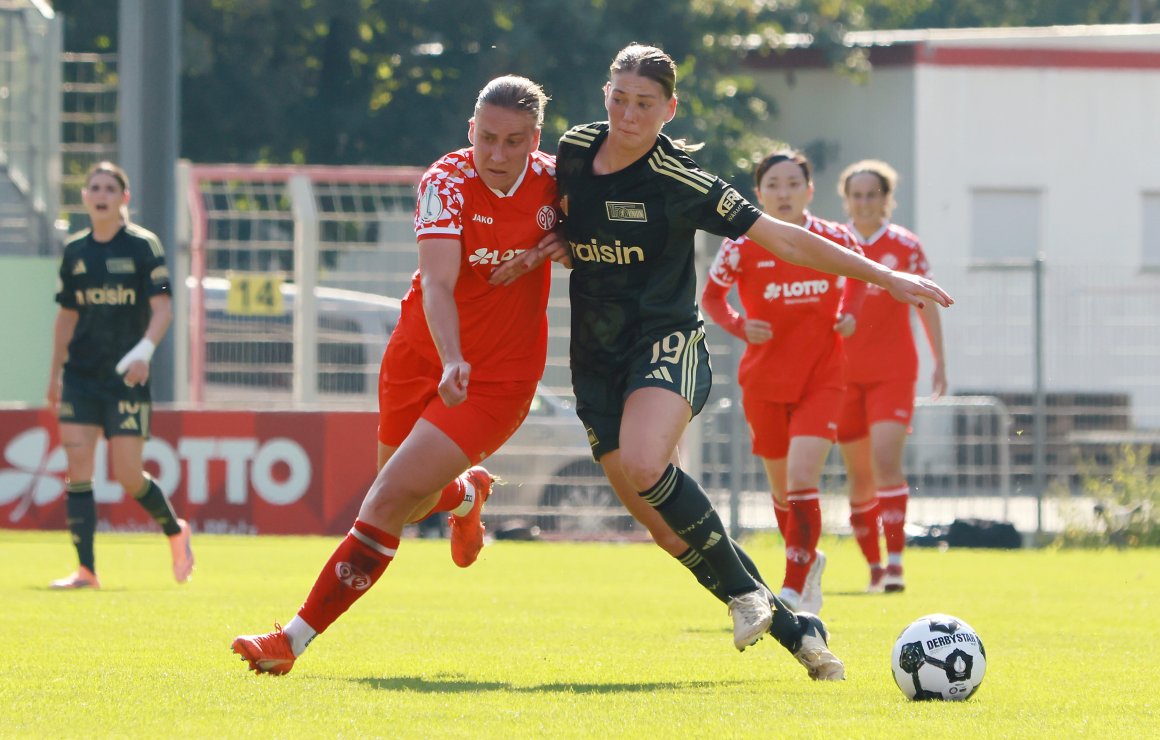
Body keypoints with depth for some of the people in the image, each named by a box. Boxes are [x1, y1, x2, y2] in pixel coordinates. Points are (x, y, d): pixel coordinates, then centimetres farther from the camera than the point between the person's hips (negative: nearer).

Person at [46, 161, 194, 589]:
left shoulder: (143, 246, -5)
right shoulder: (74, 252, 8)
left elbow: (162, 308, -11)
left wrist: (144, 350, -28)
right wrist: (55, 373, 18)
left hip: (126, 377, -4)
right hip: (81, 375, 4)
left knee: (128, 475, -5)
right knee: (77, 466, -8)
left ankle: (175, 531, 25)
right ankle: (85, 568, -6)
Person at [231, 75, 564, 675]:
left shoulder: (552, 179, -9)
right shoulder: (446, 183, -18)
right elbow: (438, 282, -31)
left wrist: (564, 243, -10)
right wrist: (451, 360, -48)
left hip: (497, 378, -1)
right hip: (421, 354, 1)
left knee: (389, 501, -13)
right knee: (410, 505, 19)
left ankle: (293, 641, -10)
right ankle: (466, 493, 57)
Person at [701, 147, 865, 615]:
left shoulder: (834, 239, -5)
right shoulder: (742, 246, -7)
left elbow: (858, 272, 16)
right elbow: (710, 296, 5)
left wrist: (848, 313, -2)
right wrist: (738, 325, -15)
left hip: (821, 379, -2)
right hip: (764, 381, 2)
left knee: (802, 480, -17)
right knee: (782, 489, 13)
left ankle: (794, 591, -16)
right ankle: (809, 563, 40)